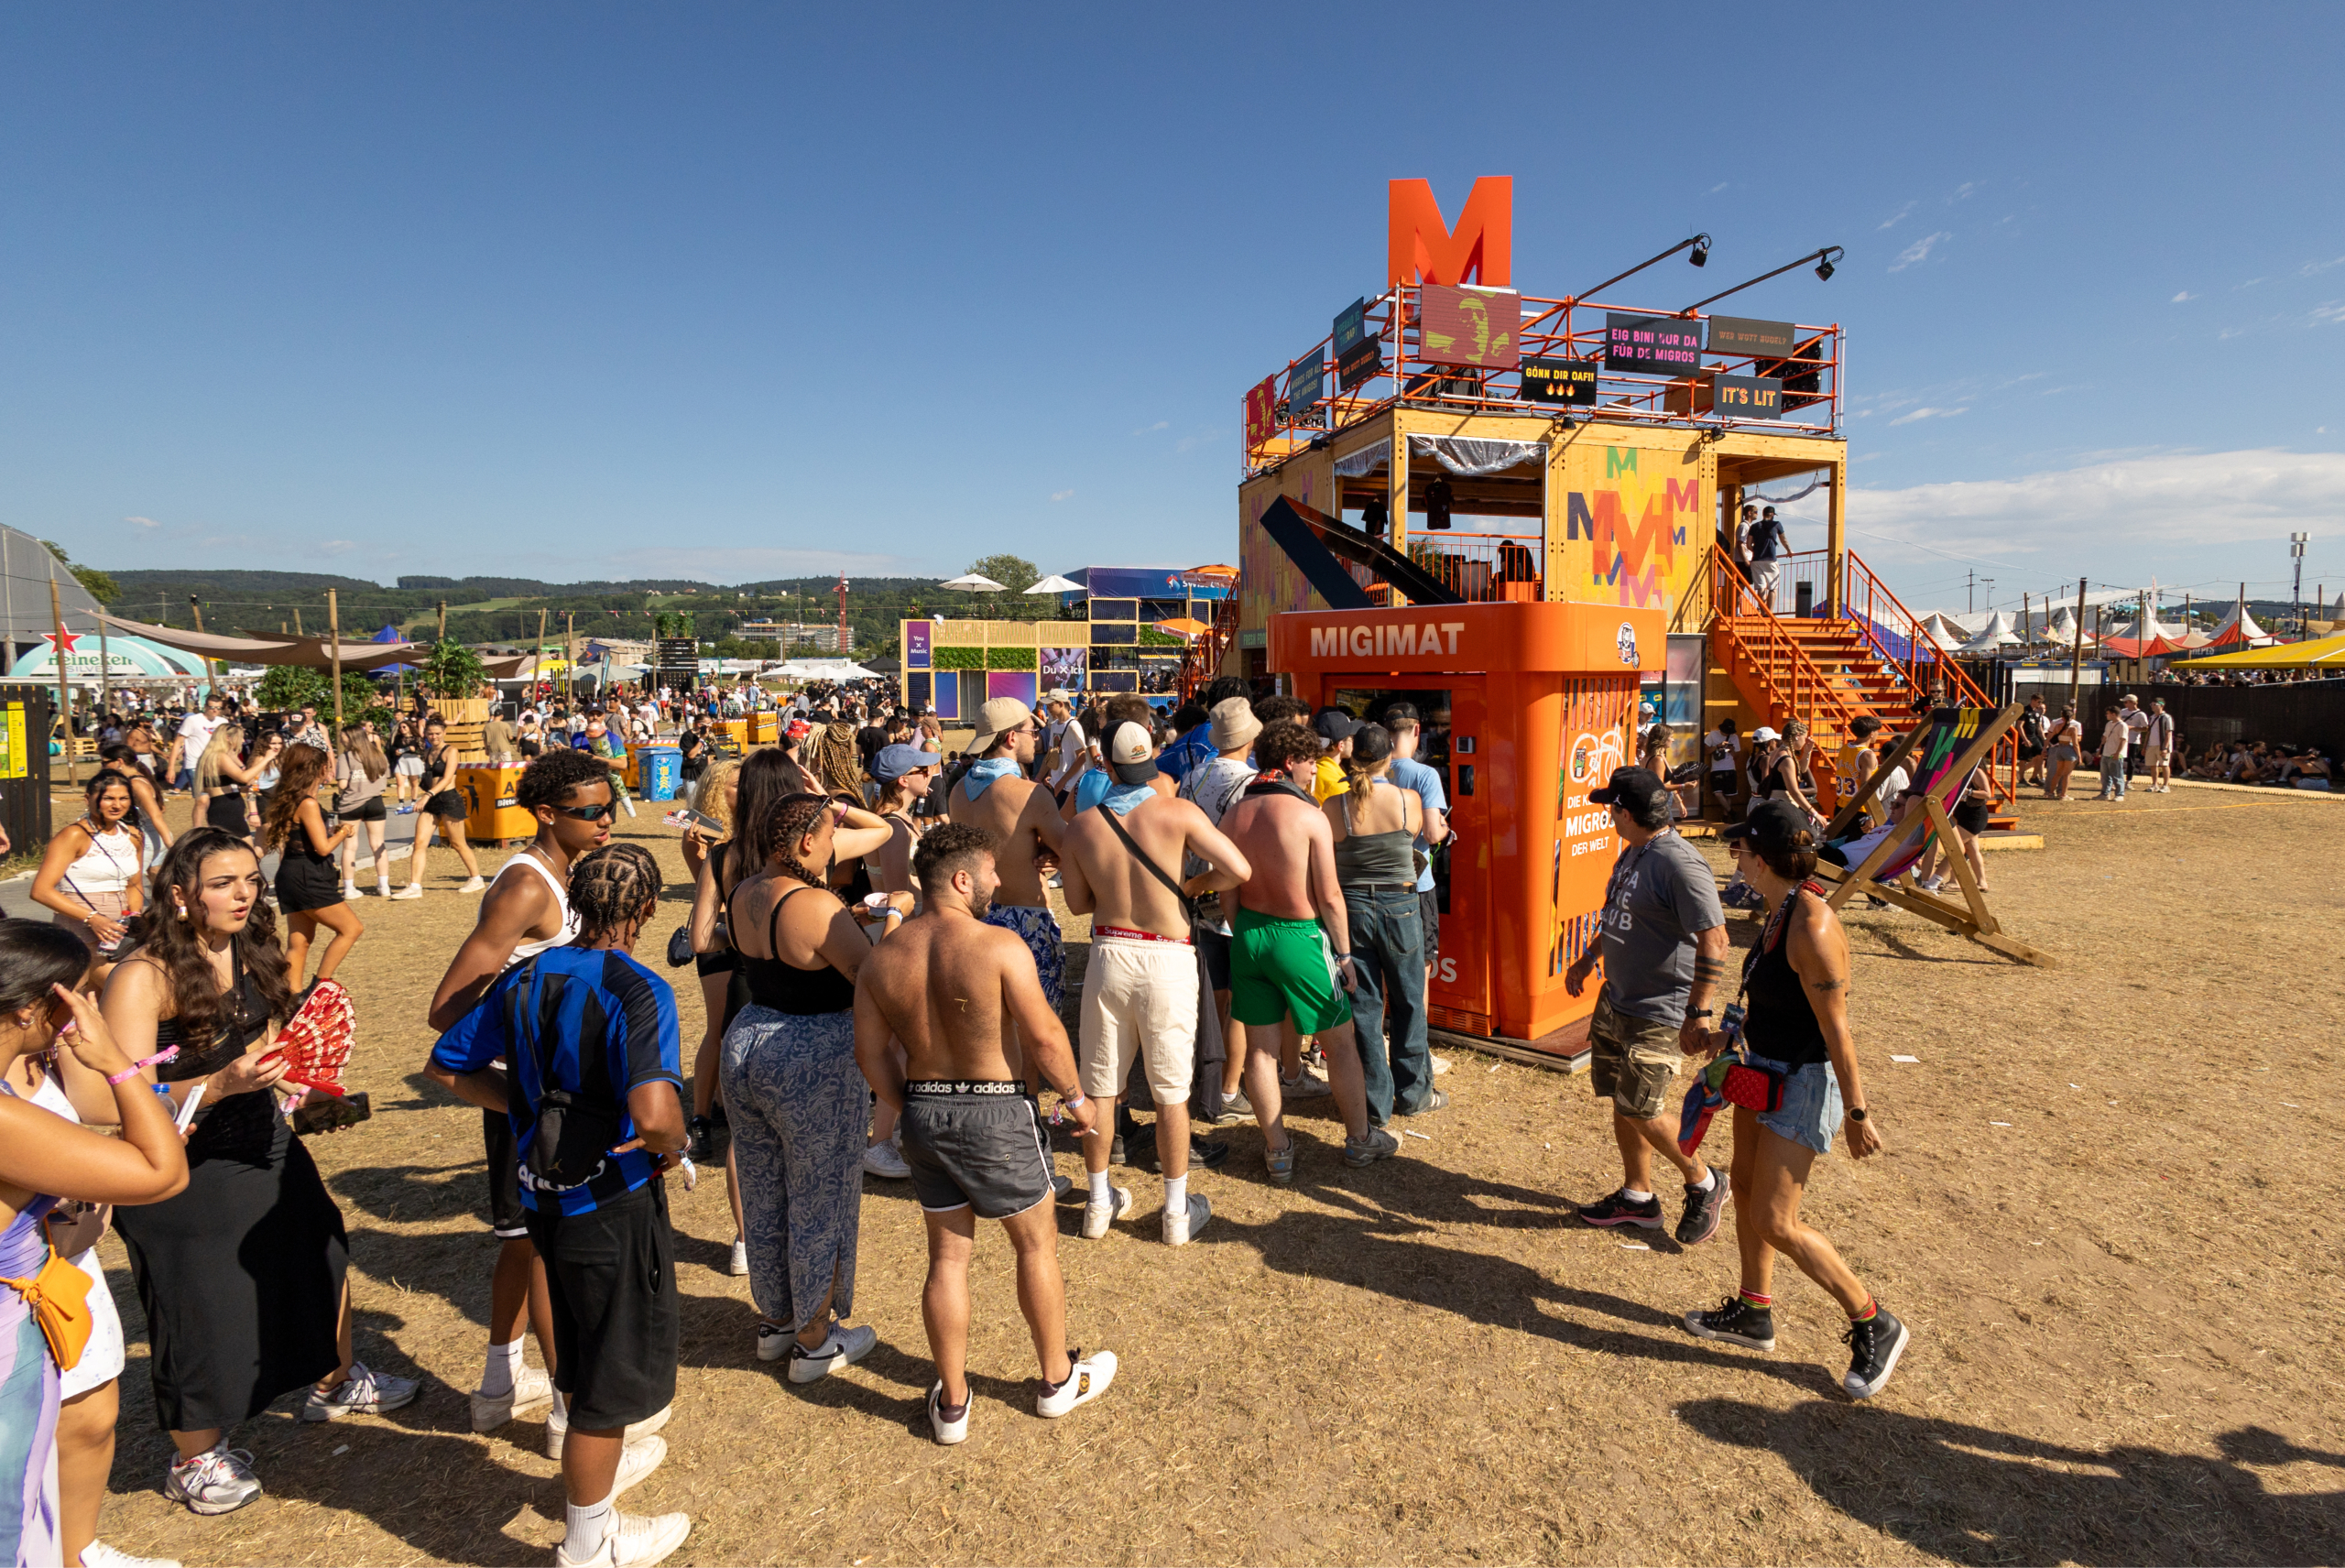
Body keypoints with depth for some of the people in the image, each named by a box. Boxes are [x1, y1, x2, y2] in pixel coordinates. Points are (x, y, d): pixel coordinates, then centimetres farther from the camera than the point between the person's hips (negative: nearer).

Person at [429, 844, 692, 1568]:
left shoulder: (525, 976, -2)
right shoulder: (637, 991, -25)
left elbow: (448, 1065, 7)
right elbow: (653, 1113, -38)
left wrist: (532, 1107, 9)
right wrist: (671, 1145, -17)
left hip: (545, 1195, 7)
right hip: (613, 1203, -7)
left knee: (581, 1351, 29)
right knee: (612, 1371, 13)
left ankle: (603, 1461, 53)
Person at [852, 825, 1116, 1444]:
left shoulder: (882, 958, -2)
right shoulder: (999, 945, -19)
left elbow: (870, 1054, 2)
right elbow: (1044, 1035, -18)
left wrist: (909, 1109, 15)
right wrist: (1077, 1099, -4)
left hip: (923, 1112, 5)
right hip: (997, 1113, -5)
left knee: (948, 1256, 17)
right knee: (1036, 1246, 16)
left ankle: (952, 1403, 28)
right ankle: (1058, 1380, 33)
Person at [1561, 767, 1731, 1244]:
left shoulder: (1679, 863, -22)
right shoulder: (1632, 853, 8)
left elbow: (1714, 940, -25)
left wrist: (1699, 1013, -25)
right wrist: (1587, 959, 27)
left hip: (1659, 1012, -9)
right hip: (1616, 999, 9)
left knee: (1642, 1110, -3)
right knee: (1621, 1100, 14)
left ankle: (1703, 1185, 22)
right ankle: (1638, 1197, 30)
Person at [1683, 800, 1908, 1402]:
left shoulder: (1812, 928, -28)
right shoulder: (1780, 910, 1)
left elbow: (1837, 1029, -23)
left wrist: (1857, 1112, -17)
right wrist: (1733, 1033, 20)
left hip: (1803, 1082, -10)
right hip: (1763, 1069, 10)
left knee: (1775, 1221, -3)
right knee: (1745, 1186, 18)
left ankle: (1875, 1325, 16)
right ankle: (1754, 1313, 35)